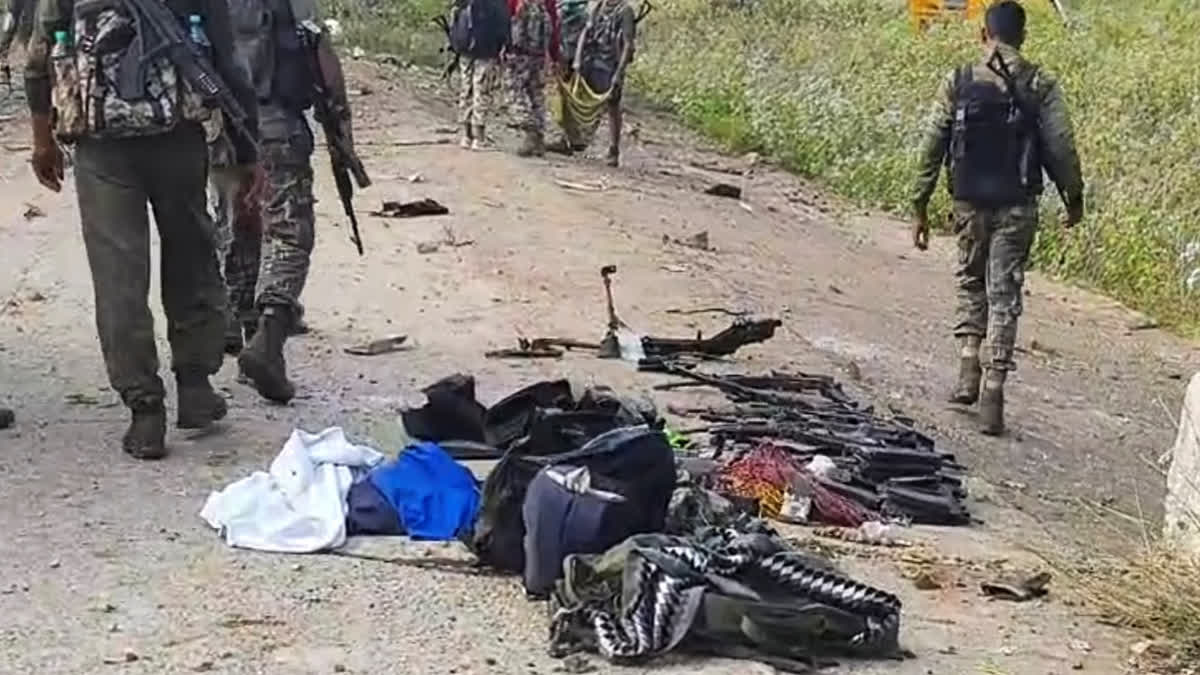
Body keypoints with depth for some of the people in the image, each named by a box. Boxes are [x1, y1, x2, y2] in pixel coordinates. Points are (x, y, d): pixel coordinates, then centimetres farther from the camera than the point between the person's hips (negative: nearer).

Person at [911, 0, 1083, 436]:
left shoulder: (960, 83, 0)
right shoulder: (1041, 86, -3)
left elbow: (933, 147, 1)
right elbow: (1060, 147, -5)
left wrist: (921, 207, 8)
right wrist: (1073, 197, 9)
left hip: (970, 202, 1)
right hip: (1017, 205, -1)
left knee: (971, 282, 21)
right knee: (1004, 294, 4)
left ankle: (968, 370, 7)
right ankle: (993, 392, -1)